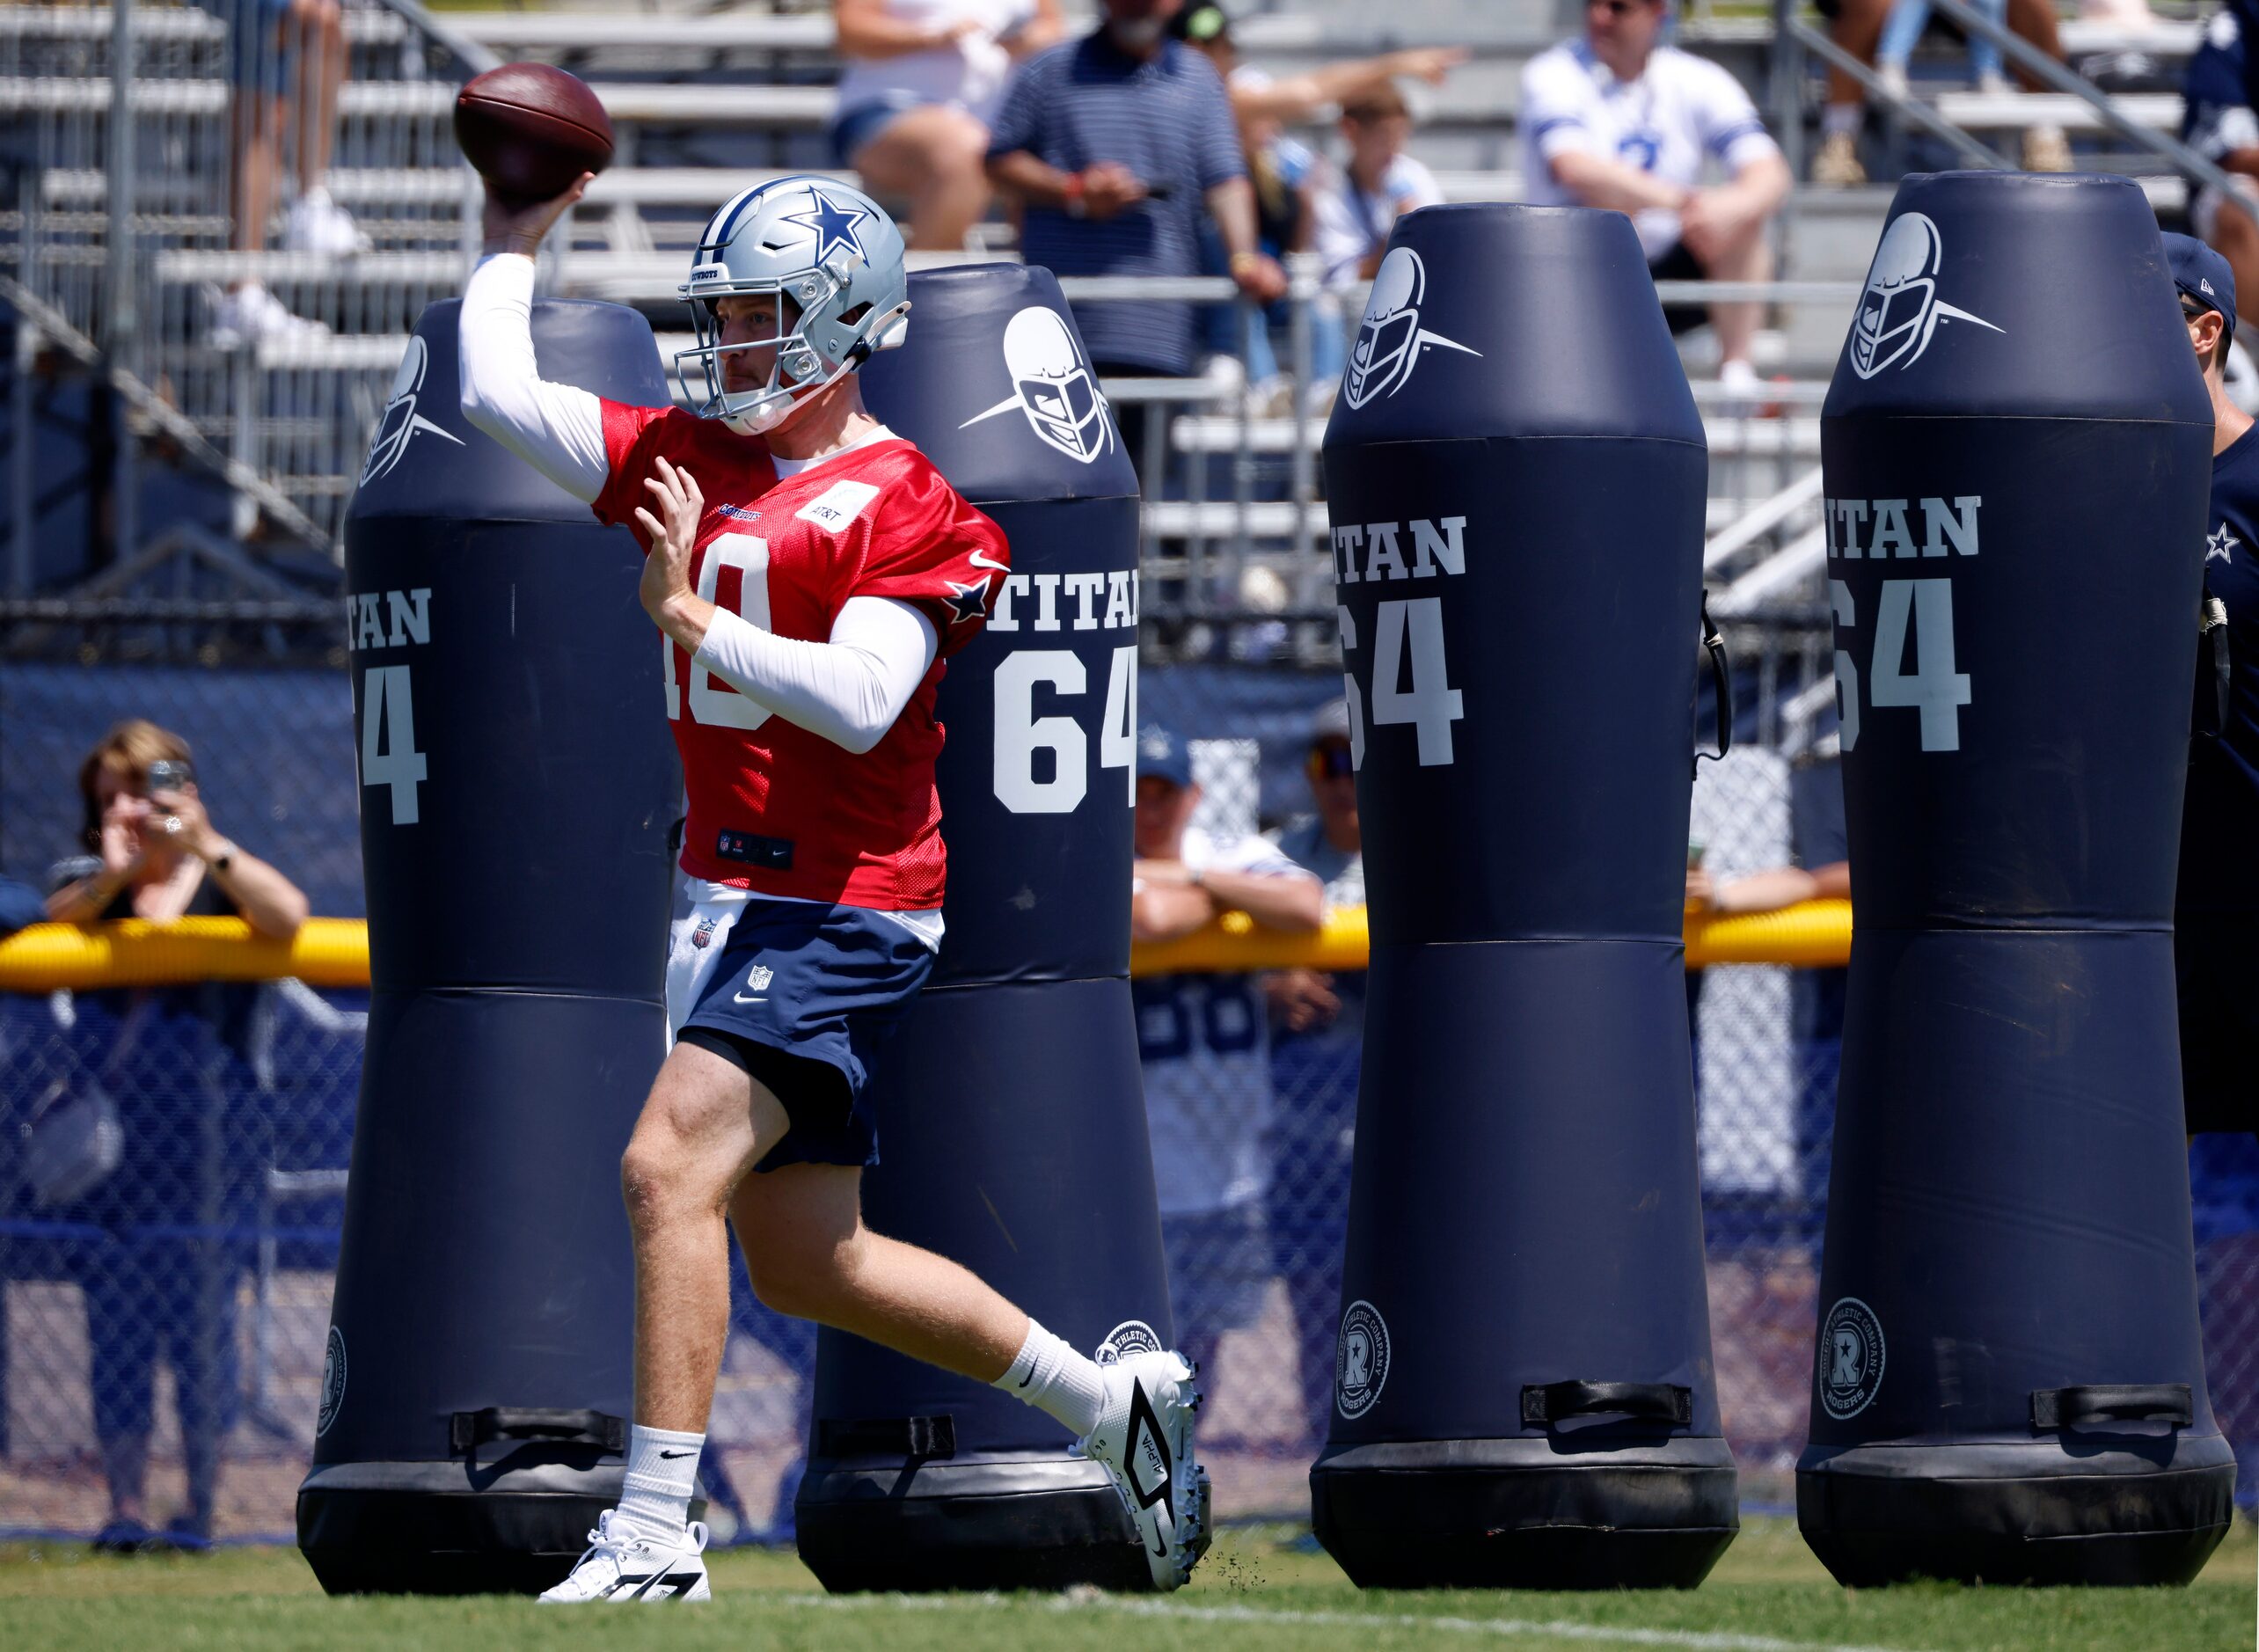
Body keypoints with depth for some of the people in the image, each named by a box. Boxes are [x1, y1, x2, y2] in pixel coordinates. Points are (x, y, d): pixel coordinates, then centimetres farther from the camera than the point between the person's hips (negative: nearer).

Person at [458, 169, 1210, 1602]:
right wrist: (516, 243, 16)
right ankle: (1113, 1401, 26)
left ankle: (655, 1533, -23)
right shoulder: (687, 464, 11)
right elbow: (495, 393, 12)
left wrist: (692, 619, -24)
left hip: (841, 906, -9)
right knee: (805, 1259, 13)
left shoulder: (903, 507, -10)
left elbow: (858, 703, -22)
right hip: (731, 893, 9)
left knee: (672, 1166, -21)